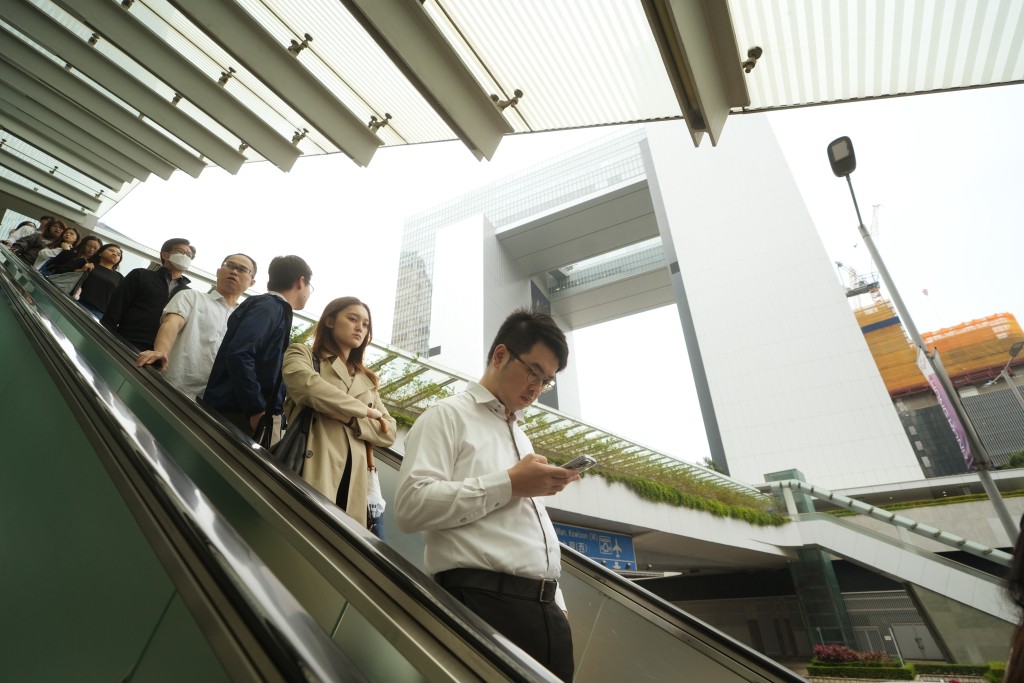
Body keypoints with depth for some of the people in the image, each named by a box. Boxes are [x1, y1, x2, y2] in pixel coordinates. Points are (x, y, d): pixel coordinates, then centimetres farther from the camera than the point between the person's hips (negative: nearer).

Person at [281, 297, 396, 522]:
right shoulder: (302, 354, 10)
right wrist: (363, 410, -4)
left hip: (351, 478, 4)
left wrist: (350, 418, -6)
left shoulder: (367, 380, 22)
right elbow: (306, 384, -15)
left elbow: (389, 432, 11)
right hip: (312, 472, -4)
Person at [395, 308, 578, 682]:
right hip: (483, 604, -7)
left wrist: (555, 602, 16)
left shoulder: (521, 436, 22)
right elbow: (412, 506, -17)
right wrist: (509, 483, -14)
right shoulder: (448, 415, -3)